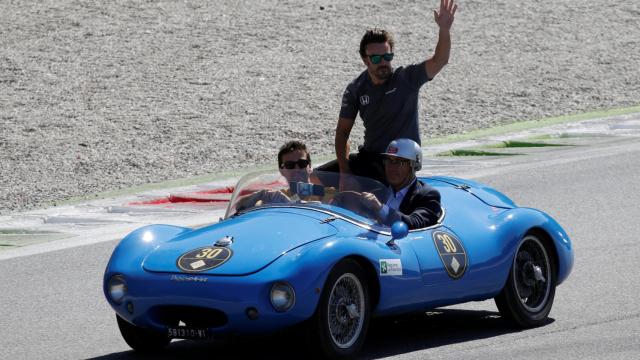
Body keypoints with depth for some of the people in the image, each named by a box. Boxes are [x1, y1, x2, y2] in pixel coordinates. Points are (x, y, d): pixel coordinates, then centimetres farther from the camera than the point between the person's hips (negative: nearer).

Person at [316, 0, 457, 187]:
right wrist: (344, 171, -9)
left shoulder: (406, 79, -8)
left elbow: (439, 61, -22)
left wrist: (444, 30, -40)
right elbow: (343, 131, 3)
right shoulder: (356, 89, 1)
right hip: (369, 157, 5)